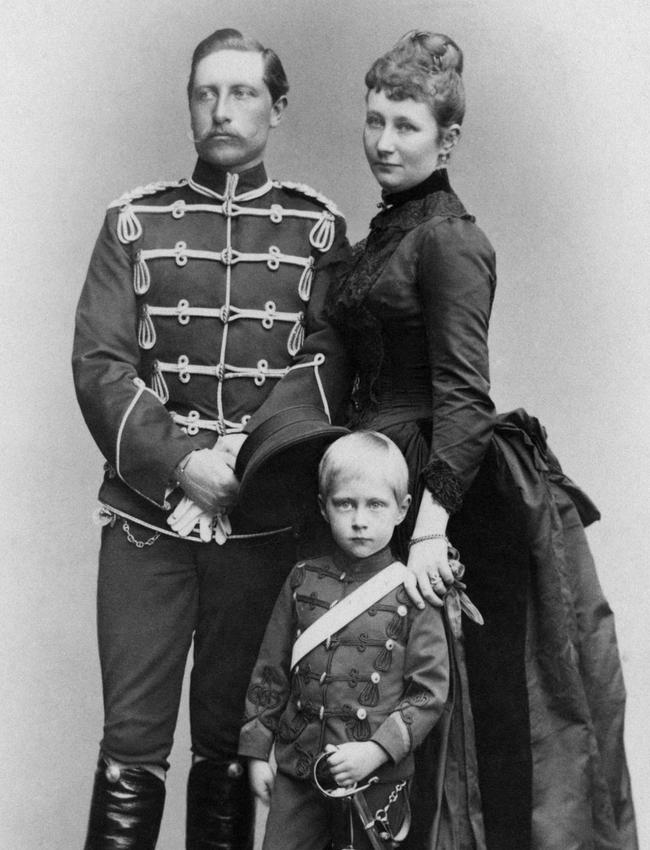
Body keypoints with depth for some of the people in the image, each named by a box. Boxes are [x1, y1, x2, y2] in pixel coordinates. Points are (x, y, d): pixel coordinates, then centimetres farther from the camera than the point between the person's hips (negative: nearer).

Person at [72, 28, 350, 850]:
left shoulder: (318, 228, 7)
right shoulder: (134, 221, 7)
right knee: (131, 745, 0)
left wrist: (247, 455, -17)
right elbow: (98, 364, -1)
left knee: (230, 741, 9)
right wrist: (179, 463, -14)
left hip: (263, 520, 0)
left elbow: (325, 365, -2)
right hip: (146, 513, 0)